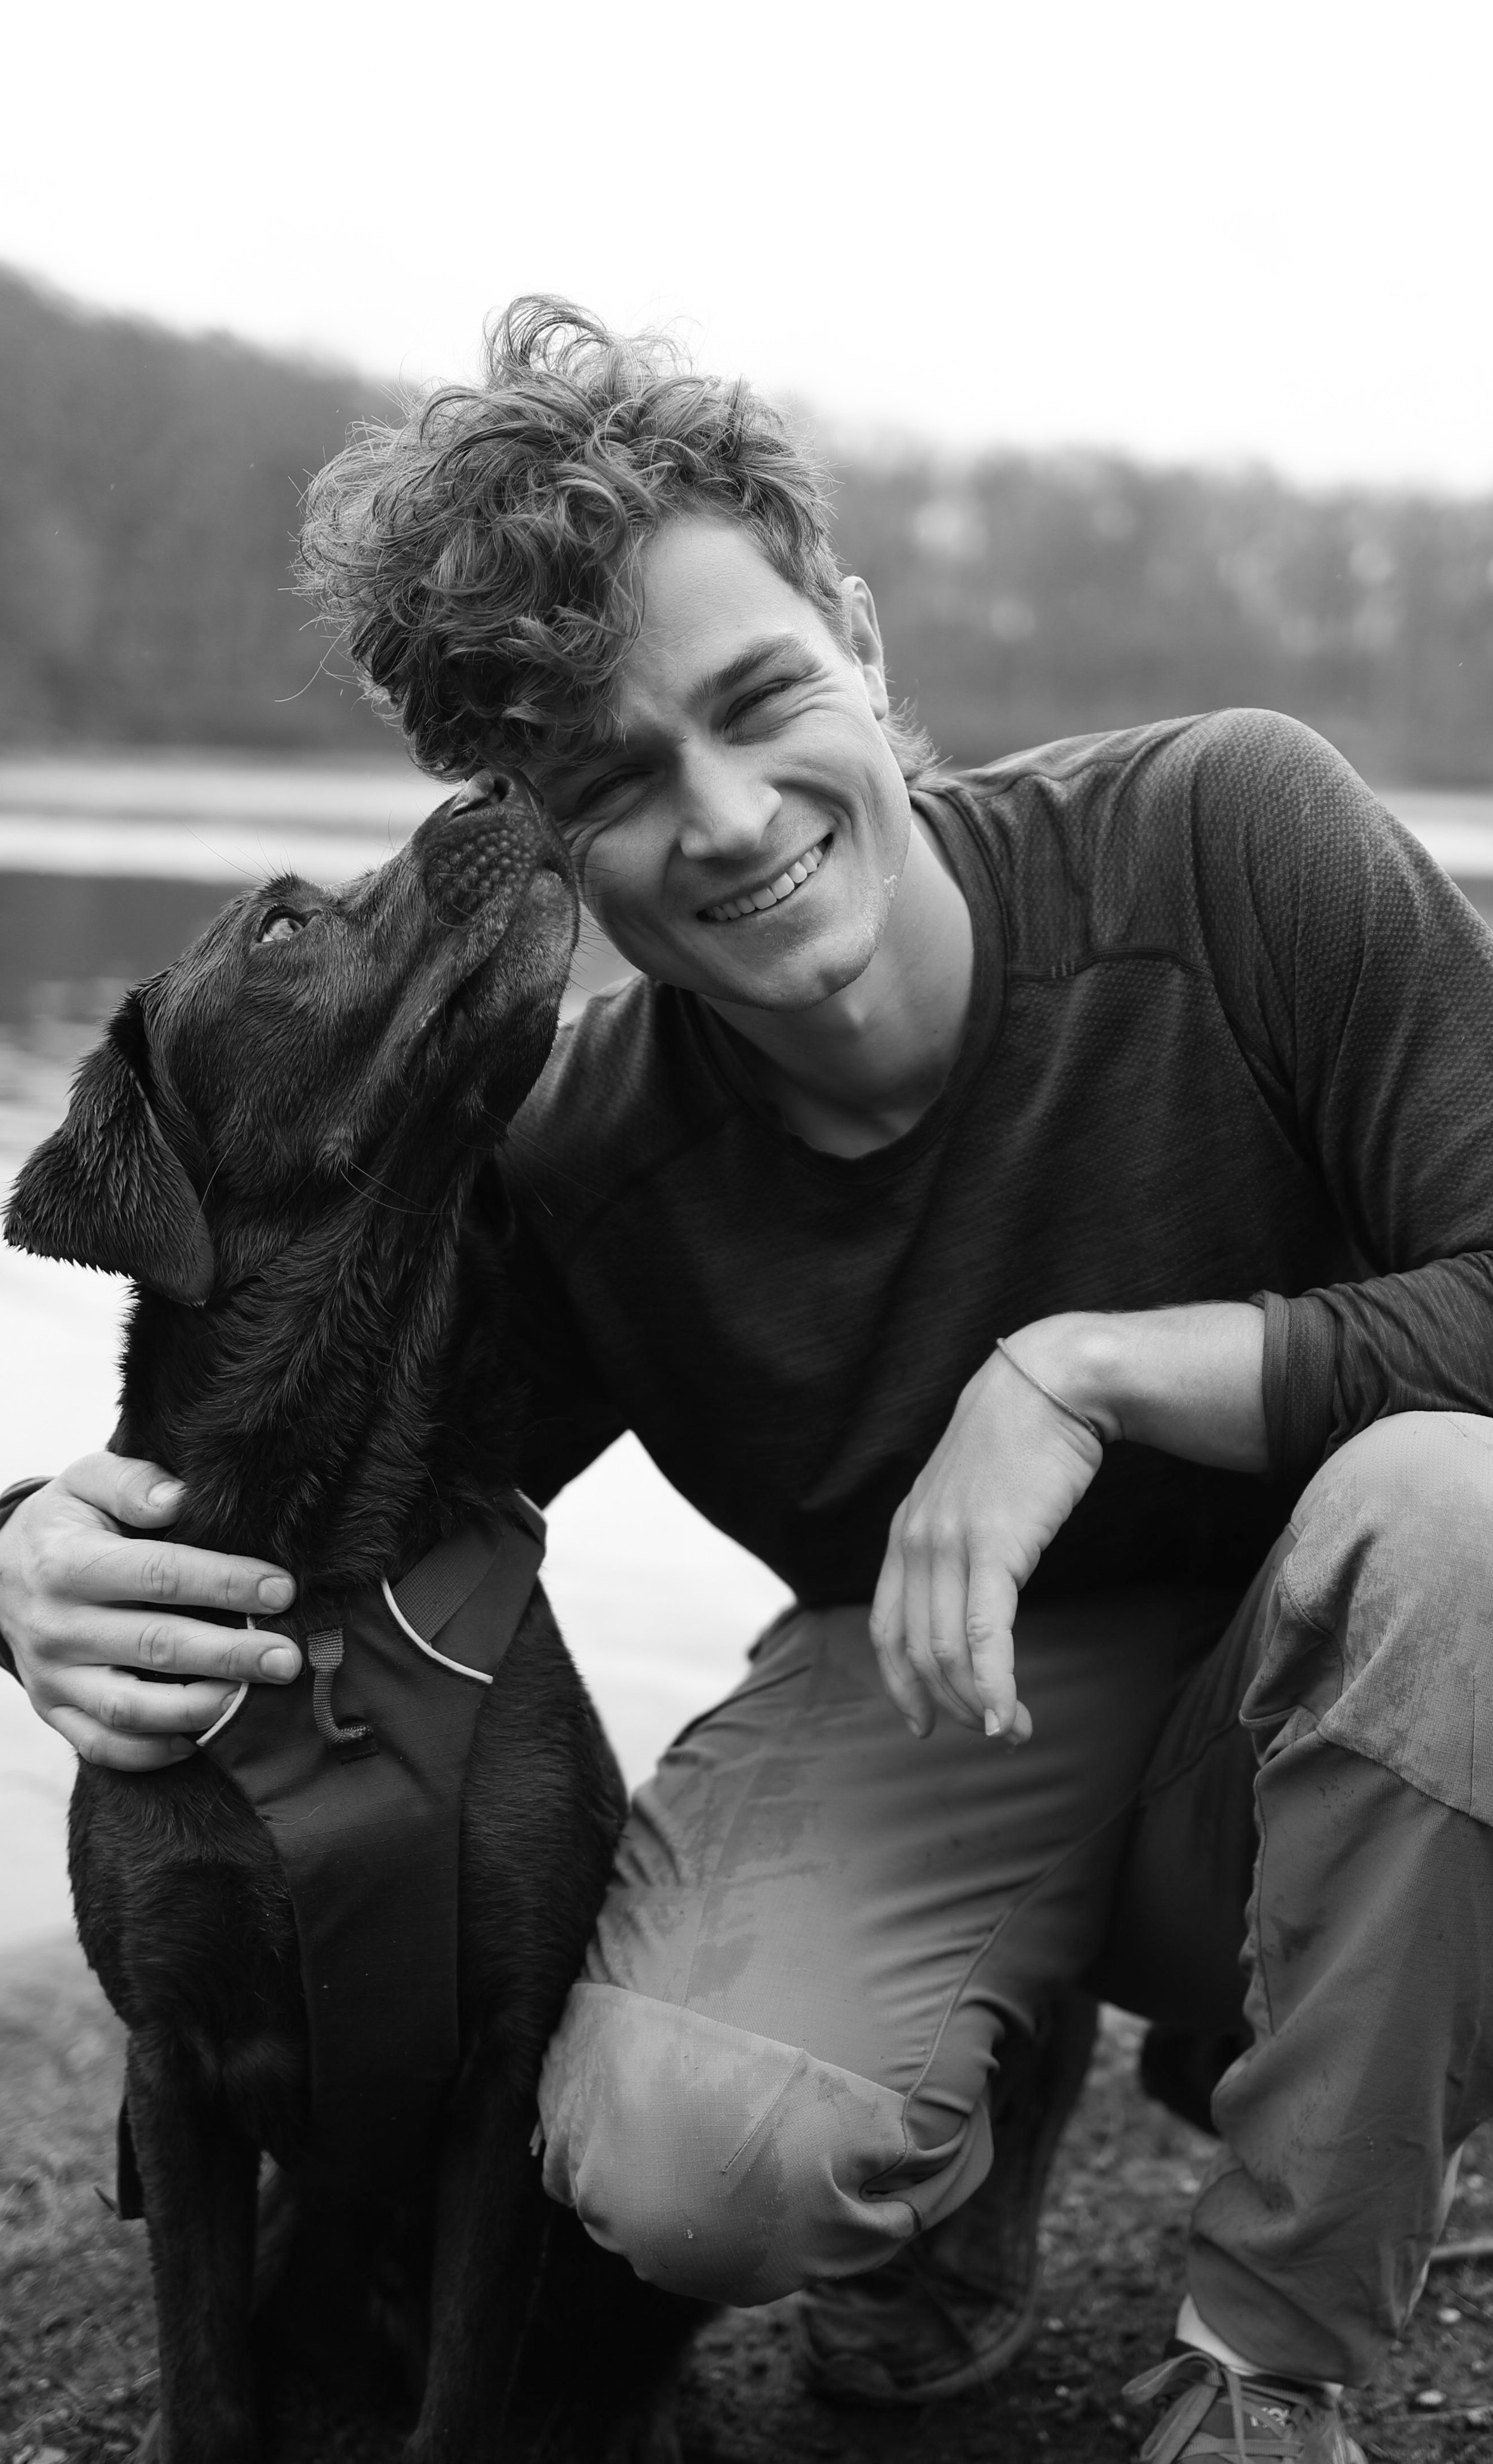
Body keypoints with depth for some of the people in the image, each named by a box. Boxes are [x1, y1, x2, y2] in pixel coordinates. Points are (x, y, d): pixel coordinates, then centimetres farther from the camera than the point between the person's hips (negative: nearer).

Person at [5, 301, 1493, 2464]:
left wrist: (1086, 1371, -26)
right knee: (688, 2161, -30)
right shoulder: (568, 1169, -11)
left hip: (1306, 1726, 0)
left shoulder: (1228, 834, -18)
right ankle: (1005, 2072, 11)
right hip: (929, 1721, 1)